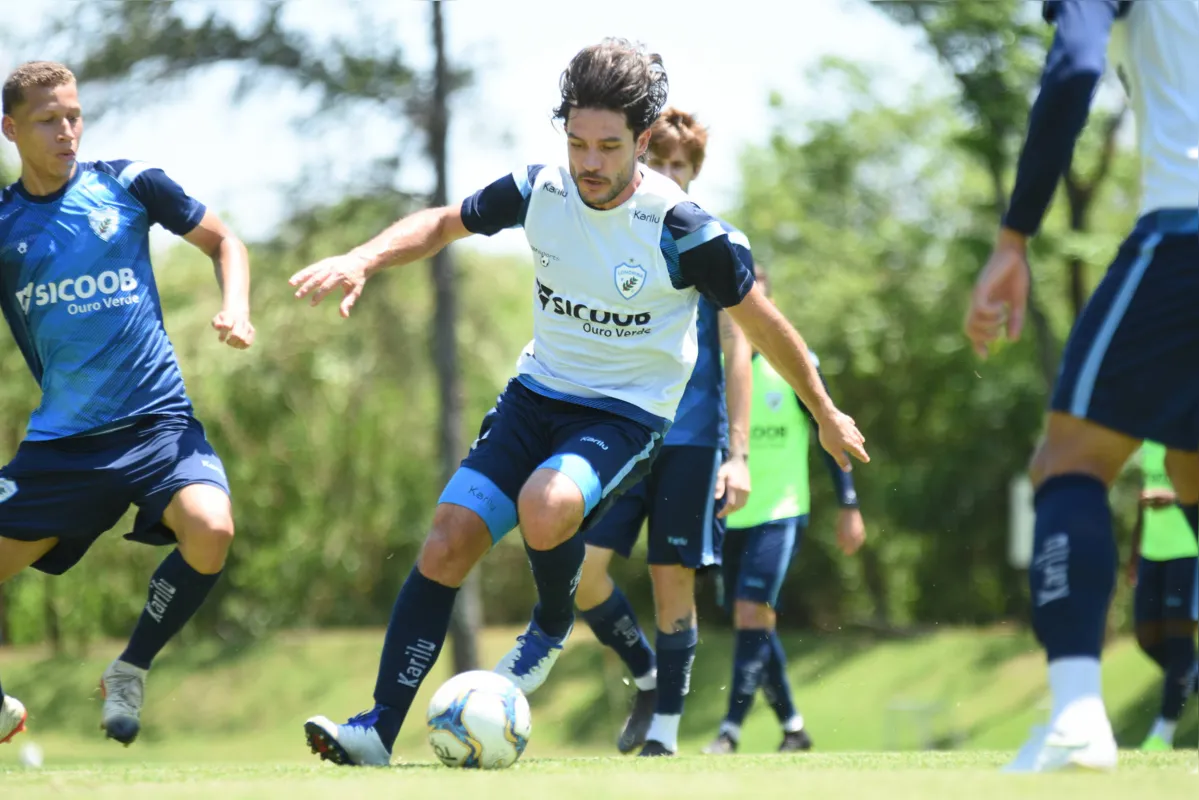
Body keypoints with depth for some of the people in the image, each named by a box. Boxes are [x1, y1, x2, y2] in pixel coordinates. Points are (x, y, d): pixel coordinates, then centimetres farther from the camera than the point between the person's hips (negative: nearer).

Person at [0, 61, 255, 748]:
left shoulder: (129, 184, 2)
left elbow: (224, 241, 14)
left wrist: (236, 310, -3)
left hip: (157, 420, -2)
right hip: (60, 442, 2)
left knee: (210, 530, -30)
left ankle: (130, 674, -4)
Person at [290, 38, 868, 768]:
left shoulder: (685, 233, -20)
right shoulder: (540, 192, -8)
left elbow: (763, 325, -6)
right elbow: (443, 223, 9)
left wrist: (827, 418, 4)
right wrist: (362, 261, -8)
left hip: (628, 415, -4)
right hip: (537, 394, 4)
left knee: (545, 505, -34)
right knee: (448, 542, -12)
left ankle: (553, 627, 0)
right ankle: (378, 733, -9)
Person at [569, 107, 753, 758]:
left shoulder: (720, 246, 4)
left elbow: (737, 353, 0)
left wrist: (738, 454, -7)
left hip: (690, 437, -3)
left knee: (673, 580, -2)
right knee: (578, 569, -11)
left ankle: (665, 727, 8)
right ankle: (646, 677, 12)